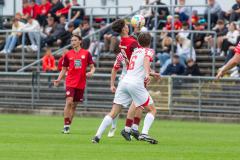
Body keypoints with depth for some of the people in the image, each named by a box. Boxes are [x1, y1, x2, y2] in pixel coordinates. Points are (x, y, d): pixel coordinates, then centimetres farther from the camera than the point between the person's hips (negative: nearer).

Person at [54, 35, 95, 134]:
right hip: (70, 83, -1)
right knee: (69, 102, -17)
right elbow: (64, 69, 12)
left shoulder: (86, 53, 4)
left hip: (81, 84, 1)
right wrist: (58, 80, -2)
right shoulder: (68, 55, 5)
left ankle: (68, 126, 17)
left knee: (74, 105, 7)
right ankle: (66, 126, -13)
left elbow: (92, 67, 8)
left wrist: (91, 72, -15)